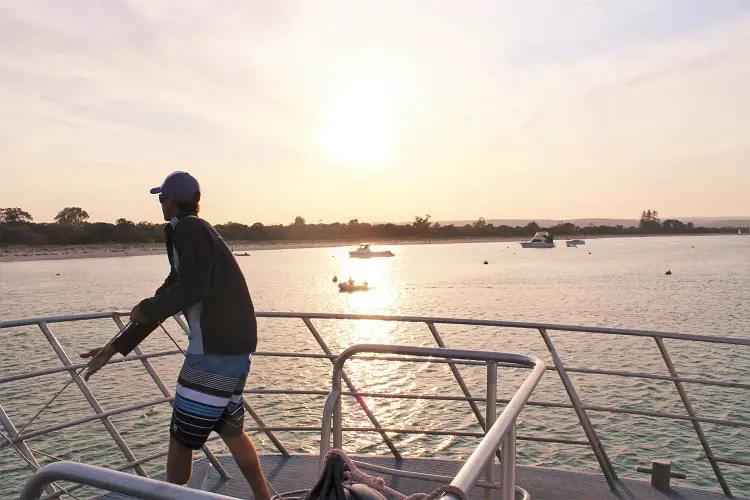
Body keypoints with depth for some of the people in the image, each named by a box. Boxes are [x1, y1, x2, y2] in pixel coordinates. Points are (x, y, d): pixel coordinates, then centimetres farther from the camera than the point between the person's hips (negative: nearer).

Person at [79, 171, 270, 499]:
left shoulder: (188, 229, -8)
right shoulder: (195, 231, 20)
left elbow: (192, 289, -23)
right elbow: (167, 297, 21)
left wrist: (145, 309, -5)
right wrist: (115, 347, 22)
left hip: (214, 350, -9)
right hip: (236, 347, 10)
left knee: (182, 439, 7)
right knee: (231, 429, 22)